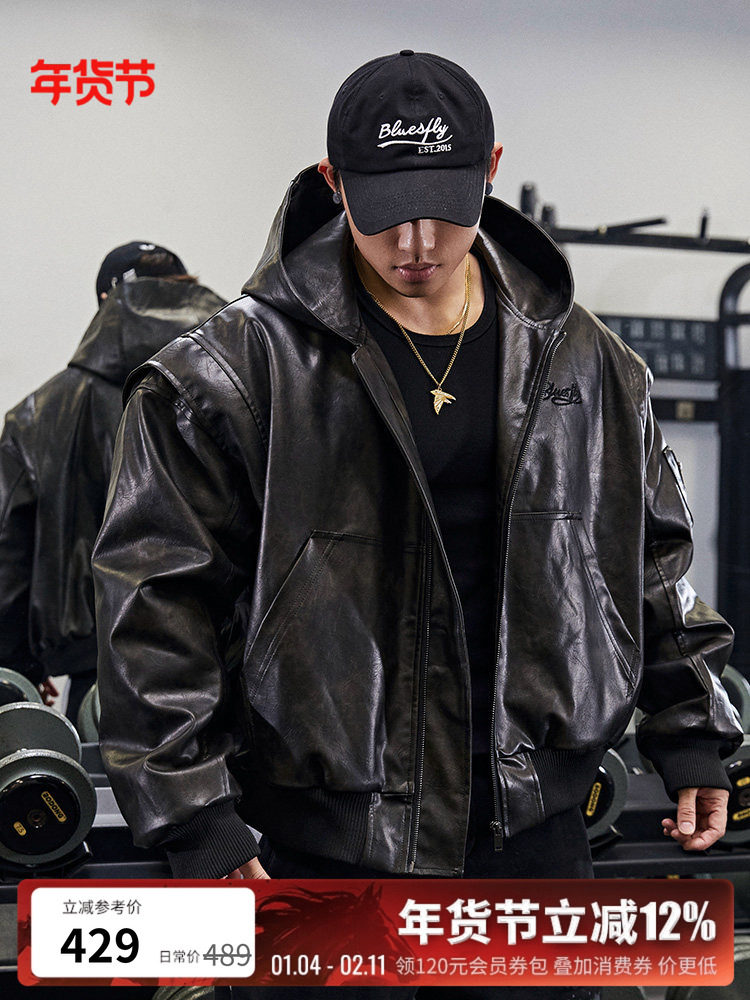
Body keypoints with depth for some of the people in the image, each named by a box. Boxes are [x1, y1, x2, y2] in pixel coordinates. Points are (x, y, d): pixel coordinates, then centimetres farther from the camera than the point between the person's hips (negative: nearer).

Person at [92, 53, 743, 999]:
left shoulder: (581, 362, 5)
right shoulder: (236, 371, -9)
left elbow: (651, 562, 16)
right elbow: (158, 597, -8)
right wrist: (194, 818, -11)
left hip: (534, 831, 4)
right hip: (328, 842, -3)